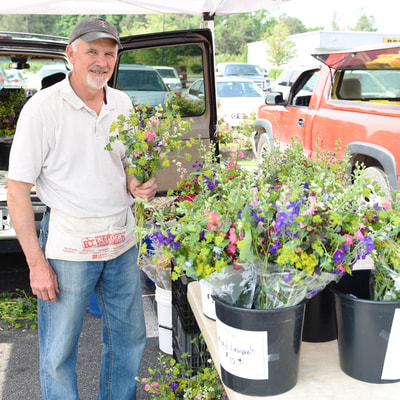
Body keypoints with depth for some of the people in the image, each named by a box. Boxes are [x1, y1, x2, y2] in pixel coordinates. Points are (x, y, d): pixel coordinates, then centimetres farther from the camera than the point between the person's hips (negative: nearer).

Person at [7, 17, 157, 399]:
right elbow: (17, 192, -11)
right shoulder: (42, 108, -13)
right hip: (69, 245, -5)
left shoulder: (122, 103, 4)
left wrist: (137, 185, -4)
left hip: (122, 240, 6)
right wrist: (36, 263, -14)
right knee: (58, 352, 7)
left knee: (128, 337, 18)